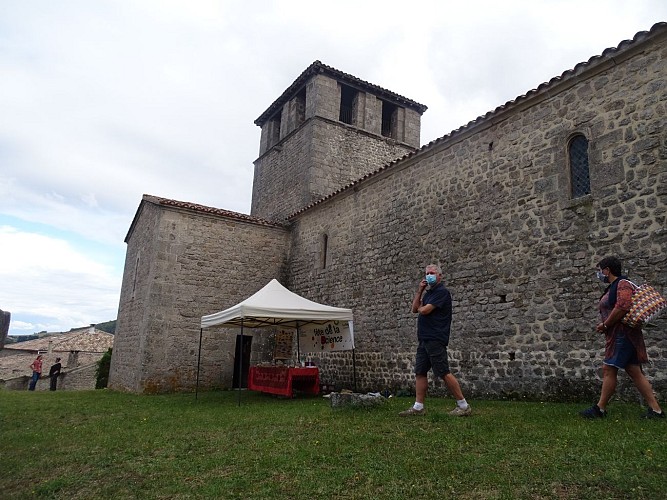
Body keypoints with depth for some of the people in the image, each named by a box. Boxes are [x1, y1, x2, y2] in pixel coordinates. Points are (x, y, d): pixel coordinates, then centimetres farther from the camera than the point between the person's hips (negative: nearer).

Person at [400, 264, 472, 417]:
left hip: (436, 339, -9)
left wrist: (420, 307, 5)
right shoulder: (428, 293, 19)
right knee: (420, 372, 8)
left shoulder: (441, 292, -10)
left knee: (444, 373, -7)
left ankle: (463, 406, 3)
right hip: (424, 340, 9)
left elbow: (425, 310, -19)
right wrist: (419, 290, 6)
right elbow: (415, 309, 12)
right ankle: (418, 407, 13)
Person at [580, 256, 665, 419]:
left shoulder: (622, 284, -11)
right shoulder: (612, 288, 19)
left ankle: (600, 409, -3)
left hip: (622, 334, -10)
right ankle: (656, 409, 11)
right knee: (635, 372, 8)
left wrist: (605, 325, -16)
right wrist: (604, 324, 5)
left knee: (609, 369, -8)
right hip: (617, 335, 10)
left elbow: (623, 307, -24)